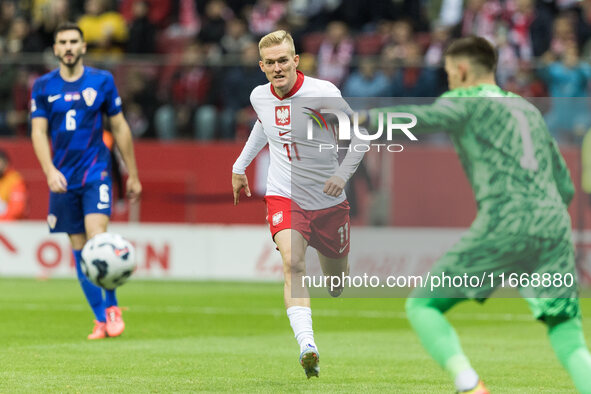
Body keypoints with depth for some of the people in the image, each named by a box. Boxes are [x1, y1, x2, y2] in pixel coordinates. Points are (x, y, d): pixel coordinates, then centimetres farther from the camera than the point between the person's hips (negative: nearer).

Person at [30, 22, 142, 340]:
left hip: (96, 171, -2)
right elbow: (39, 131, -1)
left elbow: (119, 128, 9)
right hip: (63, 178, 2)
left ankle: (112, 306, -7)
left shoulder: (102, 81, 2)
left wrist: (133, 175, 11)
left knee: (97, 235, -21)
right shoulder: (43, 86, 4)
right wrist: (49, 170, -18)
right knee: (79, 248, 3)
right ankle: (101, 319, 10)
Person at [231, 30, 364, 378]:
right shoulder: (260, 97, -2)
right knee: (293, 263, -26)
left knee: (336, 278, 13)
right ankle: (308, 347, -38)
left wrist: (343, 173, -22)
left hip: (329, 202, -1)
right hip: (284, 197, 1)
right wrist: (240, 166, 28)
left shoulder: (323, 94, -16)